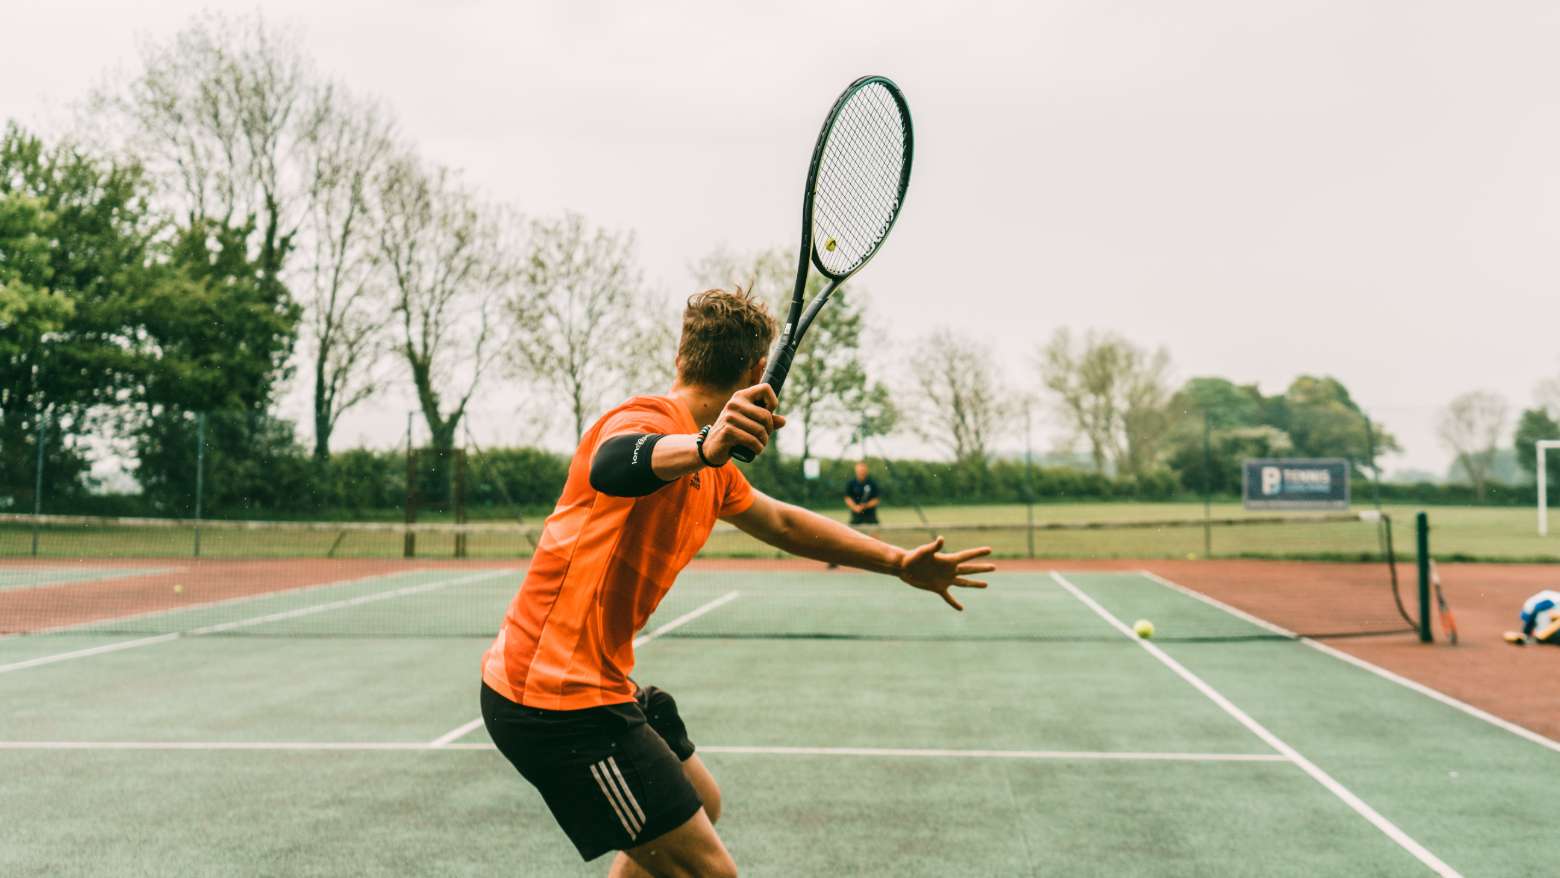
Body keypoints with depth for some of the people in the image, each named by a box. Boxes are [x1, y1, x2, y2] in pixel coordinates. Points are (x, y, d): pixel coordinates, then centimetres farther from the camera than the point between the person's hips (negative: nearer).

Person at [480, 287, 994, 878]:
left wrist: (900, 564, 23)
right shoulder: (649, 419, -19)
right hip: (556, 700, -11)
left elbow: (783, 523, 26)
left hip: (601, 685, 11)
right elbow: (610, 463, -43)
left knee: (701, 806, 26)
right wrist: (704, 447, -64)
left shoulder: (711, 471, 13)